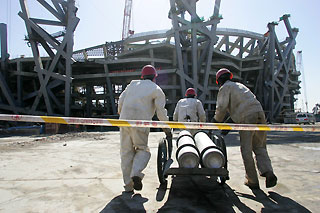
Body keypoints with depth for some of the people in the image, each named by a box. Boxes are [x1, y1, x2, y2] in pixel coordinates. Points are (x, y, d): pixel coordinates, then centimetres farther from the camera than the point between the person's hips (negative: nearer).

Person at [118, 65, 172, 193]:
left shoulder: (132, 84, 20)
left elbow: (121, 100, 14)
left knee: (126, 152, 8)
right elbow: (161, 111, -2)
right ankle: (136, 174, -13)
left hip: (125, 120, 4)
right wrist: (167, 129, 5)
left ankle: (128, 185, 11)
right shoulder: (157, 90, 7)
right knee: (142, 149, 11)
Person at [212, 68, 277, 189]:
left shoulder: (225, 88, 9)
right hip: (259, 112, 7)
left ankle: (252, 181, 8)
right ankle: (267, 171, -6)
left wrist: (216, 122, 10)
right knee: (260, 147, 13)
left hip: (246, 118, -7)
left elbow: (222, 107, -4)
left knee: (246, 150, 2)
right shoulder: (240, 85, 33)